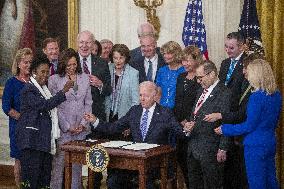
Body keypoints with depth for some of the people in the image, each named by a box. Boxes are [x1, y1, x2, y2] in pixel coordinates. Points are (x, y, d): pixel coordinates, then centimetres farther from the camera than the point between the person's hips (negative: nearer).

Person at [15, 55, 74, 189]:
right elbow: (45, 105, -19)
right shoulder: (29, 89, -8)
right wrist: (63, 91, -19)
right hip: (32, 139, -8)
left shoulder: (44, 89, 19)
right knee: (32, 175, -7)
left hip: (45, 140, 8)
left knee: (45, 177, 7)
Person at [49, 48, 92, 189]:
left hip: (81, 129, 3)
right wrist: (68, 127, -8)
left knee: (77, 162, 4)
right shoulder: (54, 80, -1)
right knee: (59, 162, -4)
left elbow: (88, 103, 11)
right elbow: (54, 106, -3)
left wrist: (83, 124, -1)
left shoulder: (84, 78, 9)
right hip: (63, 129, -3)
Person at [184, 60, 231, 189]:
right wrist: (189, 124, 0)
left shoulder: (224, 94, -14)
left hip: (210, 150, -8)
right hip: (193, 147, 8)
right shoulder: (201, 91, 14)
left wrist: (222, 149, -16)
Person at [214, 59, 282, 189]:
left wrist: (225, 129, -8)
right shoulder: (276, 94, 3)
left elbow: (249, 126, -17)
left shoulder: (256, 97, -21)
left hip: (256, 145, -8)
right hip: (271, 143, 8)